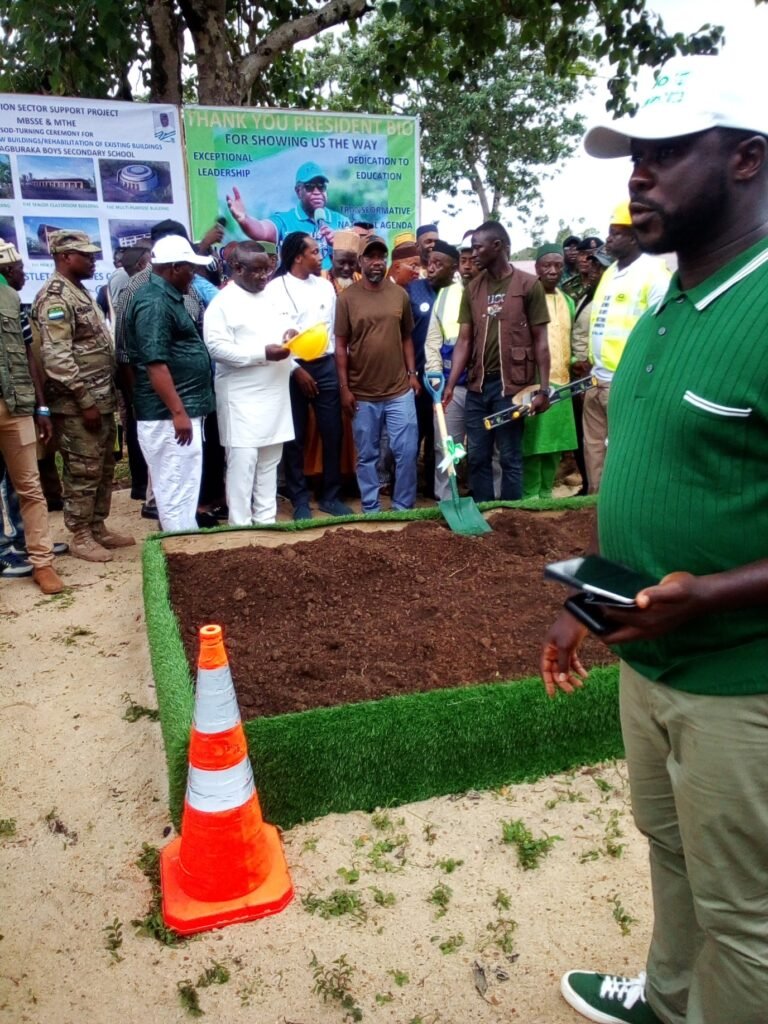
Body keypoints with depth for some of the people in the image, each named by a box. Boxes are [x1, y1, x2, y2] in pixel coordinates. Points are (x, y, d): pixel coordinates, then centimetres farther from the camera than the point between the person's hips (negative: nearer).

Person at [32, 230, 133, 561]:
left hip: (101, 398, 9)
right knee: (83, 471, 0)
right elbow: (57, 358, -22)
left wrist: (104, 396, 17)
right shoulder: (54, 298, -15)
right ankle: (80, 537, 12)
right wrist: (85, 402, -21)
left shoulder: (79, 291, 15)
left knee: (104, 467, 15)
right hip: (79, 404, -9)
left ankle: (97, 527, 27)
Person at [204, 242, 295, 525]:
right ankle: (240, 527, 6)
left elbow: (286, 324, 24)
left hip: (275, 395, 7)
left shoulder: (271, 297, 13)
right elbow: (217, 347, -18)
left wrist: (291, 333, -1)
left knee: (269, 463, 12)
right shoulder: (222, 303, -9)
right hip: (243, 399, -7)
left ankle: (266, 520, 23)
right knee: (243, 464, -4)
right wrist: (263, 353, -22)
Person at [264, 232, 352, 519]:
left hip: (325, 366, 4)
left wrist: (337, 362, 5)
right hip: (291, 369, -4)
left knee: (332, 433, 5)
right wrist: (296, 369, -11)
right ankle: (300, 499, 15)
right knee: (295, 438, 4)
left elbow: (335, 327, 11)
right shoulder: (274, 289, -4)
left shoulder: (325, 286, 10)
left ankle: (331, 495, 18)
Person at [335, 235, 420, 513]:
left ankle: (403, 507, 17)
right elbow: (340, 345, -2)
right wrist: (344, 387, -6)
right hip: (362, 394, -2)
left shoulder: (400, 294, 6)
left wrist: (412, 372, 6)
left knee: (406, 452, 2)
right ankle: (371, 509, 21)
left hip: (400, 390, 2)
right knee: (367, 456, 8)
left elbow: (406, 337, 13)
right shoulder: (346, 297, -3)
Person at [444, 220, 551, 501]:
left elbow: (540, 341, -3)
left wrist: (543, 389, -9)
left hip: (510, 385, -4)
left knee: (510, 458, 4)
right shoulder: (472, 288, 10)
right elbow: (464, 340, 7)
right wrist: (450, 385, -2)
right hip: (477, 385, 5)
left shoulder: (528, 285, -3)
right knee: (477, 457, 10)